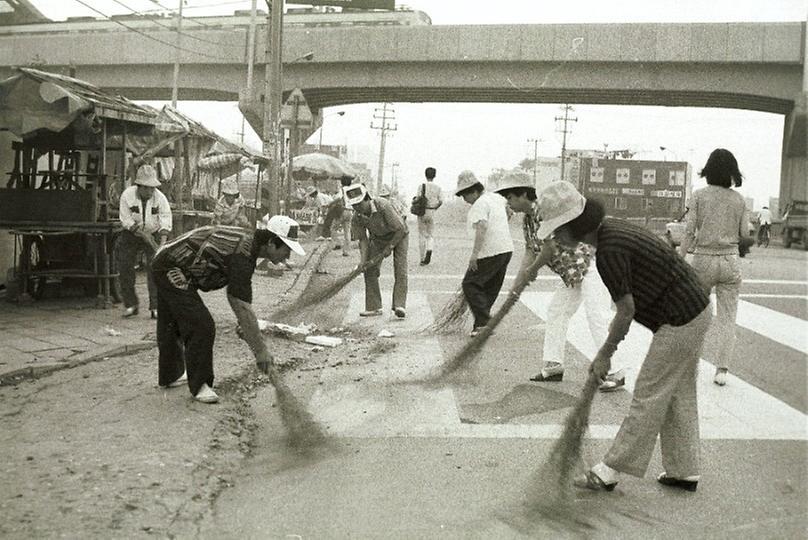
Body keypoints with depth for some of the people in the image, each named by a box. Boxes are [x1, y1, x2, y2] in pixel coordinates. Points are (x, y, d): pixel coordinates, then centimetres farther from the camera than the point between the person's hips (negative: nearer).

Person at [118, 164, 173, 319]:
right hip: (130, 235, 1)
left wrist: (163, 242, -33)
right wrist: (143, 234, -25)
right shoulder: (127, 195, -16)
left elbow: (166, 221, -20)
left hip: (153, 234, -1)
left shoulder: (160, 198, -16)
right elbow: (126, 220, -15)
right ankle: (131, 304, 11)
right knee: (125, 267, -3)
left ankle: (155, 307, -7)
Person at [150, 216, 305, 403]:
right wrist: (260, 350, -23)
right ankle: (199, 384, 3)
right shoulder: (243, 254, -25)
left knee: (171, 325, 23)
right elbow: (243, 308, -27)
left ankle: (170, 375, 39)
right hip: (174, 271, -11)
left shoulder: (248, 239, 4)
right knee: (201, 327, -10)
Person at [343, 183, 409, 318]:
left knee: (400, 270, -18)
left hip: (399, 235, -4)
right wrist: (363, 260, -25)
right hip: (378, 237, 5)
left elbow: (400, 229, -30)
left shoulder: (383, 206, -38)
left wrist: (389, 247, -22)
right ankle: (373, 307, 0)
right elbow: (363, 239, -13)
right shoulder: (357, 217, -22)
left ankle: (399, 306, -22)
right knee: (370, 271, -5)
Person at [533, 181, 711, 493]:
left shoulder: (609, 252, -24)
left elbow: (627, 311, -18)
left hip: (681, 321, -10)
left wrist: (604, 354, -7)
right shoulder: (610, 228, 6)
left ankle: (608, 472, 6)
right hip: (694, 312, 10)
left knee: (648, 396, -2)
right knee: (678, 395, 16)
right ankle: (684, 471, 25)